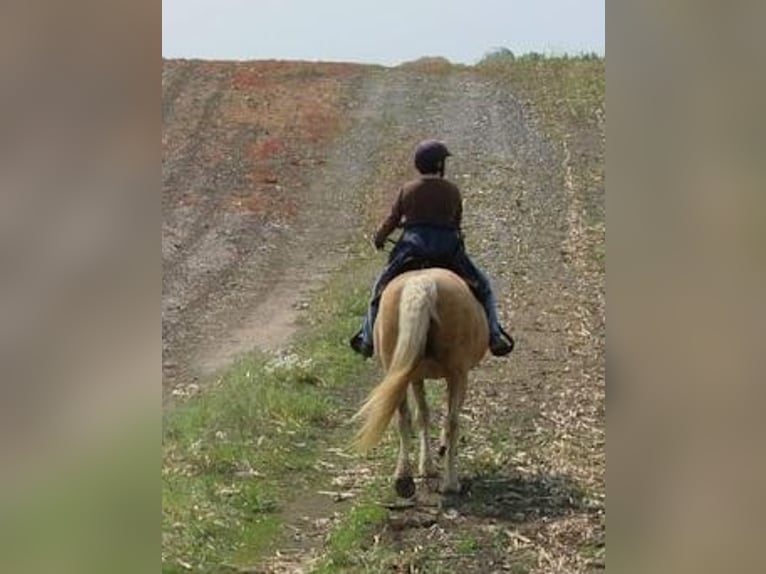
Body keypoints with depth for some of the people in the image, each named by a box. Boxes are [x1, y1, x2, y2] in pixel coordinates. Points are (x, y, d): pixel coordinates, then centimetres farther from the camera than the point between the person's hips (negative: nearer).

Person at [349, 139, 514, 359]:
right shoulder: (453, 191, 2)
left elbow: (391, 221, 5)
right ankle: (494, 335, 1)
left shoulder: (407, 190, 2)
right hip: (448, 249, 0)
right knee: (482, 288, 15)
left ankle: (368, 338, 16)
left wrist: (379, 239, 23)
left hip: (412, 248, 0)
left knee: (381, 289, 19)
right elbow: (456, 222, 10)